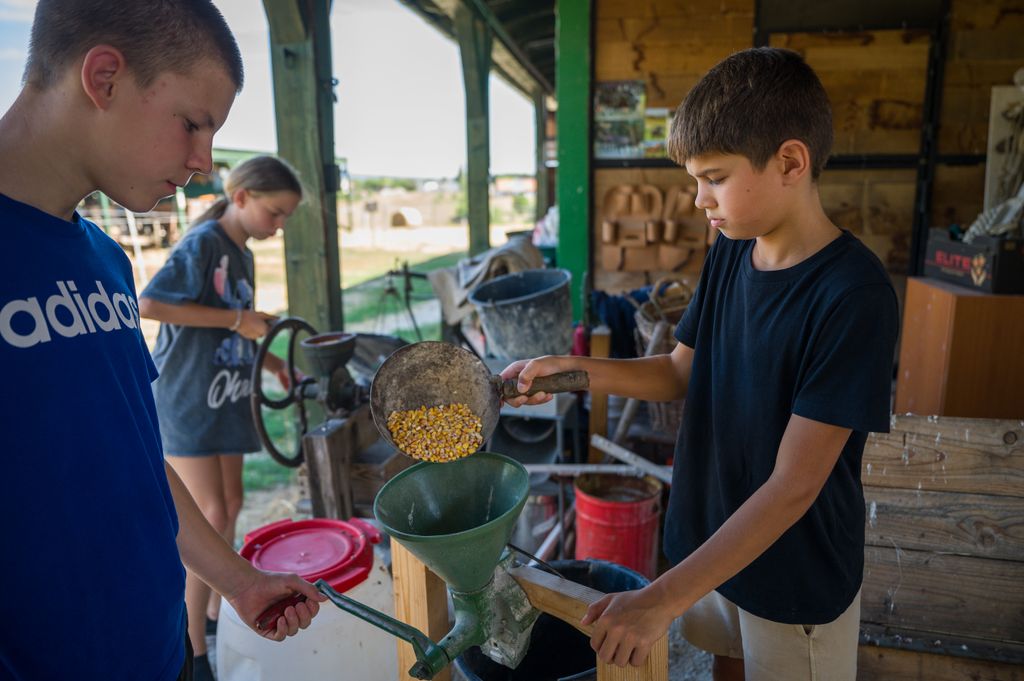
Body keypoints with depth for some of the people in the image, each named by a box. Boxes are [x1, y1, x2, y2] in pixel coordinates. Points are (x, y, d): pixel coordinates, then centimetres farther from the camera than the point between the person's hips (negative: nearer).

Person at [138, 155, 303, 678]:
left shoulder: (243, 256, 13)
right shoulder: (203, 243, -14)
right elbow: (149, 304, -24)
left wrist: (273, 363, 6)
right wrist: (235, 319, -21)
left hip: (226, 400, 9)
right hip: (187, 398, -9)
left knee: (231, 506, 14)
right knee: (209, 515, -9)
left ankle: (217, 609, 31)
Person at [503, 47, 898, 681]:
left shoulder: (854, 294, -27)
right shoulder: (729, 252, -5)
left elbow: (793, 487, -28)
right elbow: (680, 373, 4)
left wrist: (663, 598, -28)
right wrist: (575, 368, -11)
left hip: (799, 577, -5)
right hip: (711, 537, 6)